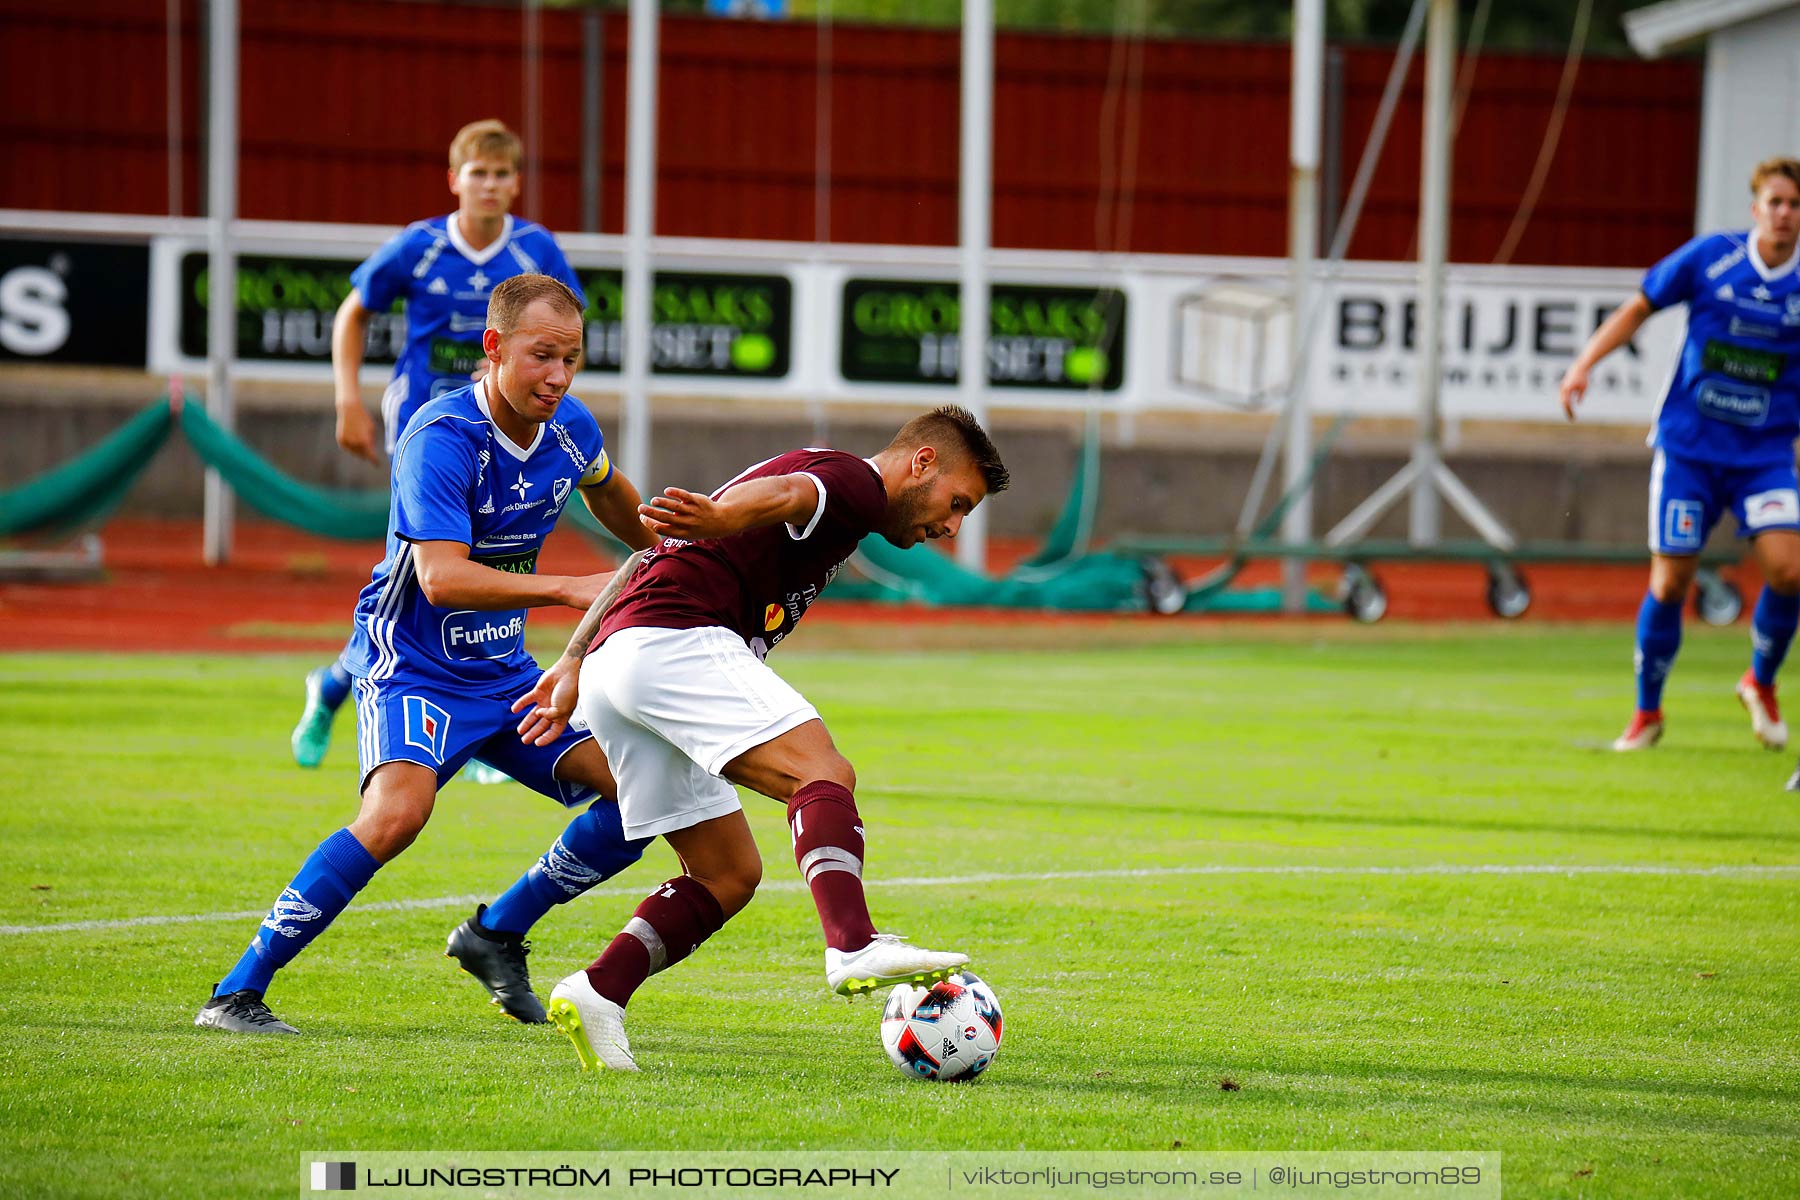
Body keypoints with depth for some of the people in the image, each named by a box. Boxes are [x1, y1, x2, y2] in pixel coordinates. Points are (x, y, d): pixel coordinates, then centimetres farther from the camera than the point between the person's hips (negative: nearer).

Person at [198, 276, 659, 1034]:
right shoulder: (442, 439, -24)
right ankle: (237, 994, -26)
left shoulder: (570, 429, -1)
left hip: (503, 672, 8)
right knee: (398, 809, -33)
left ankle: (496, 935, 18)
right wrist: (566, 589, -40)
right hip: (410, 665, -8)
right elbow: (442, 577, -35)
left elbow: (607, 493, 25)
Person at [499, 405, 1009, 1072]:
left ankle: (597, 994, 0)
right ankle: (854, 948, -43)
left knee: (730, 874, 12)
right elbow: (778, 494, -23)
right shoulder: (855, 482, 3)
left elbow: (646, 564, 32)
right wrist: (715, 521, -44)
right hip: (672, 641, -10)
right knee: (823, 775, -22)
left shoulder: (826, 481, 33)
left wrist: (574, 665, 27)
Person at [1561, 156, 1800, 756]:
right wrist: (1585, 362, -3)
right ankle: (1647, 712, 19)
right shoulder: (1710, 257, -6)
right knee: (1669, 583, -3)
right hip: (1688, 447, -1)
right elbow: (1639, 307, 6)